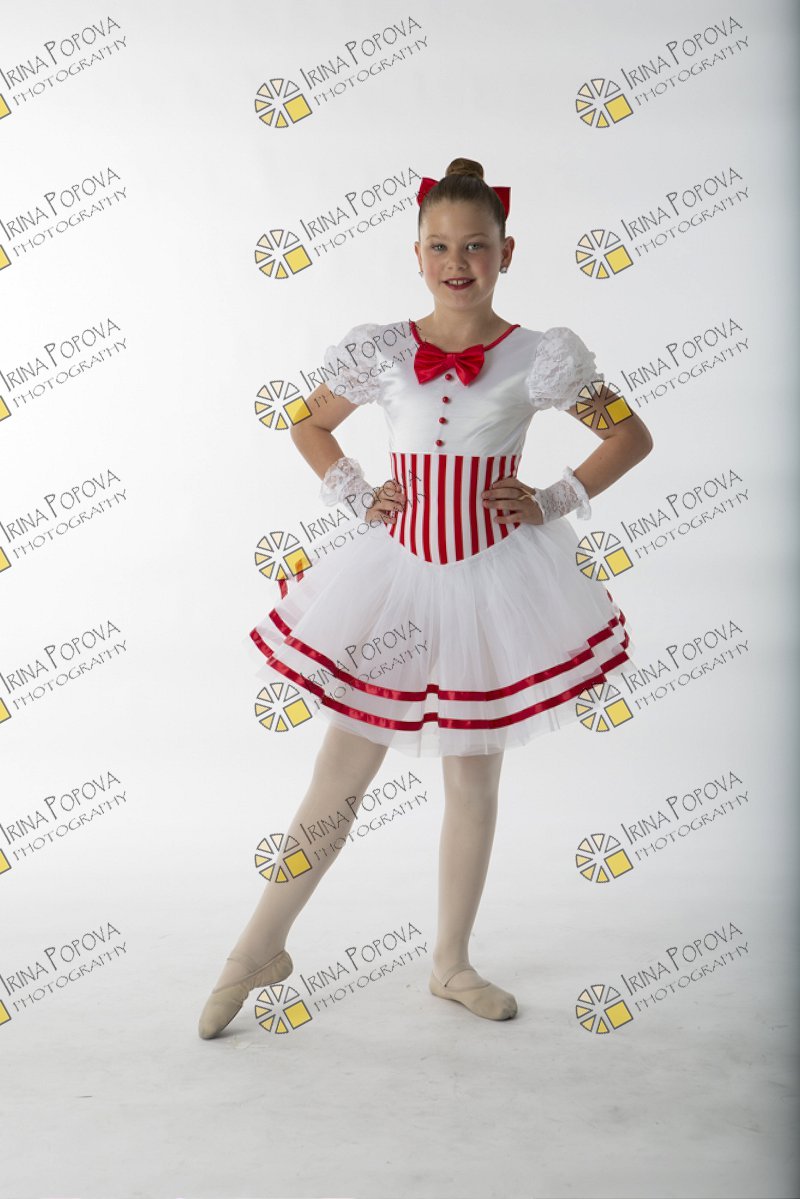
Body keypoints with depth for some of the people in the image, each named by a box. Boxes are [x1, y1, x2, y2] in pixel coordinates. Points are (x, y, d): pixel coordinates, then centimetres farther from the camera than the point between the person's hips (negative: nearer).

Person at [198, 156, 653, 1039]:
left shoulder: (538, 359, -3)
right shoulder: (379, 351, 1)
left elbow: (631, 436, 6)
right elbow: (309, 426, 16)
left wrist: (553, 504, -4)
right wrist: (357, 498, 3)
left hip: (493, 579, 0)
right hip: (397, 572, 1)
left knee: (472, 781, 10)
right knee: (337, 779, 5)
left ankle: (452, 964, 30)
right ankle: (260, 949, 24)